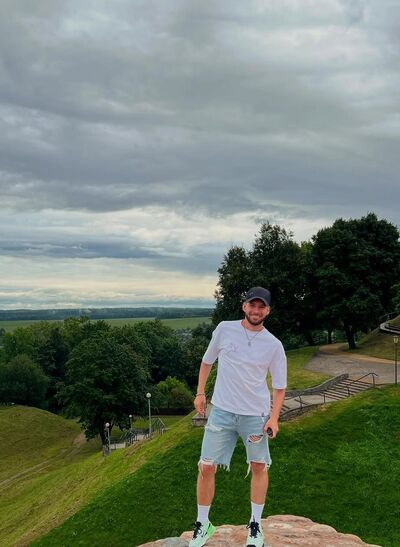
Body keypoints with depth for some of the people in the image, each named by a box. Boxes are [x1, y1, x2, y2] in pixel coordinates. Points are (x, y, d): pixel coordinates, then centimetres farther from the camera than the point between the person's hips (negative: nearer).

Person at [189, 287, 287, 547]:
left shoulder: (274, 345, -4)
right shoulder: (224, 329, -3)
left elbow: (279, 385, 3)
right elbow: (207, 361, 12)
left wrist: (274, 417, -8)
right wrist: (200, 393, 7)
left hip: (256, 415, 0)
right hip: (221, 411, 0)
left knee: (259, 467, 9)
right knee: (206, 467, 0)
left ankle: (256, 525, 29)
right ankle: (203, 525, 20)